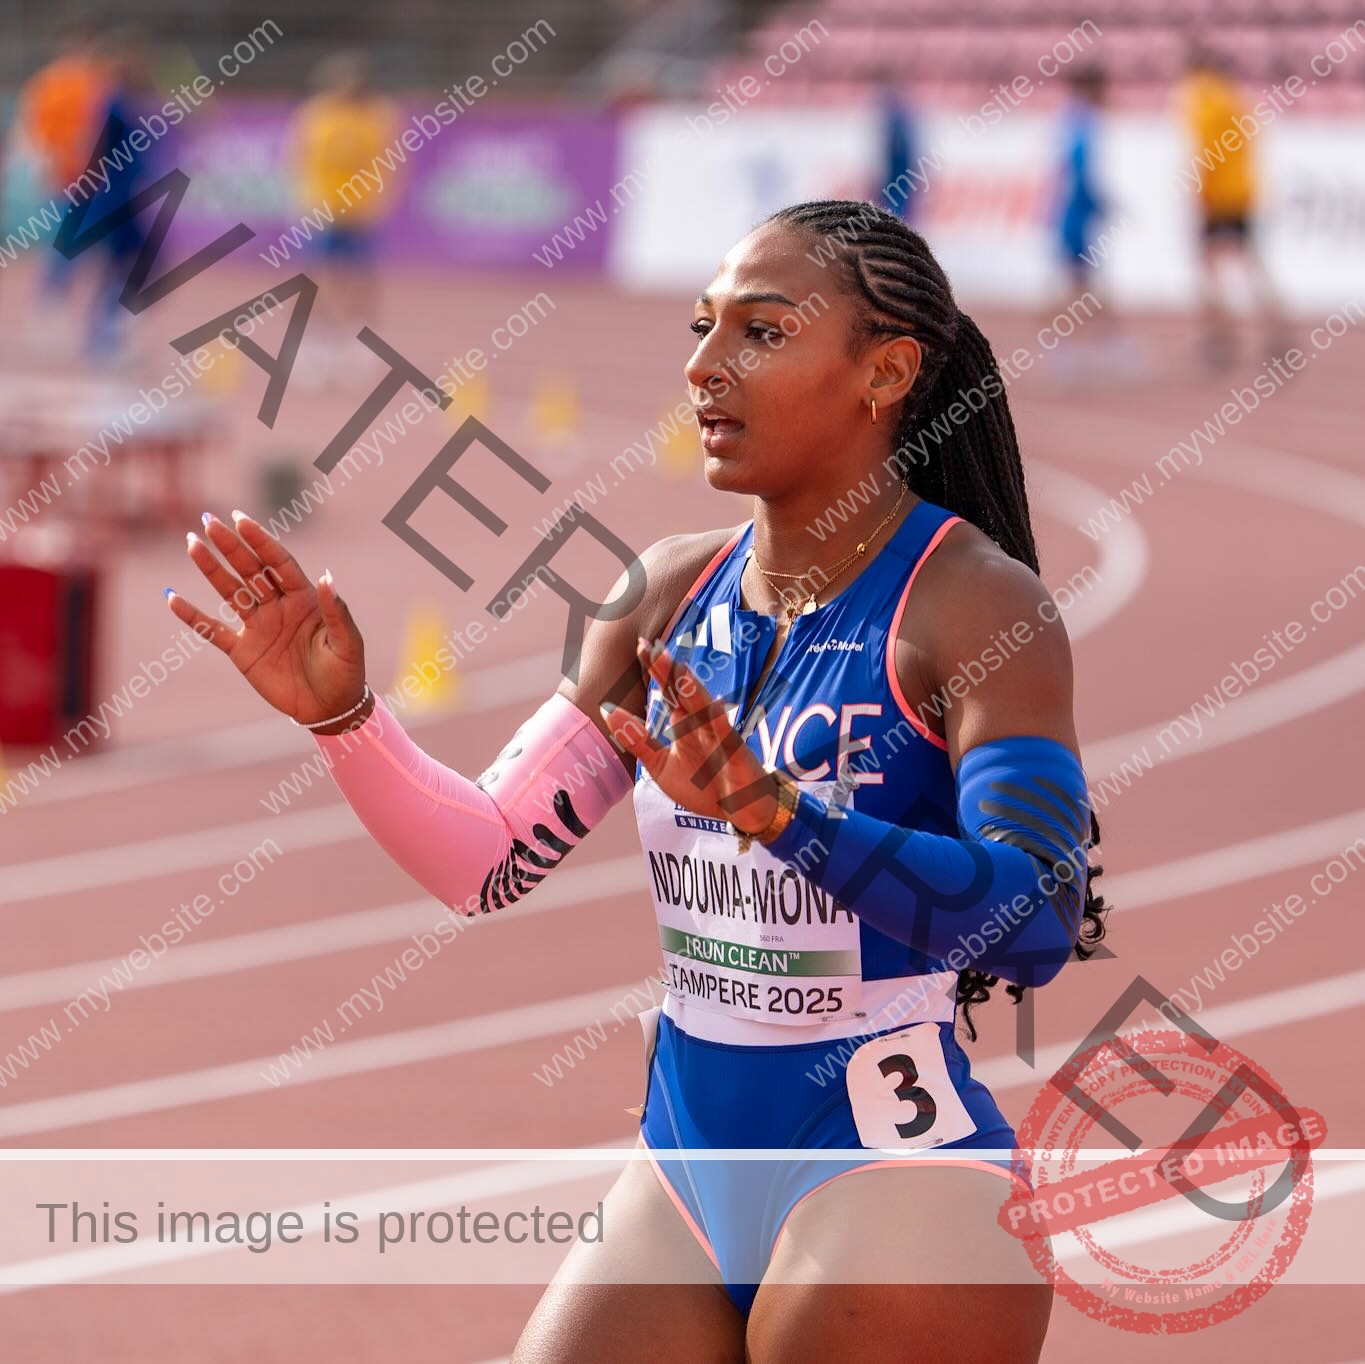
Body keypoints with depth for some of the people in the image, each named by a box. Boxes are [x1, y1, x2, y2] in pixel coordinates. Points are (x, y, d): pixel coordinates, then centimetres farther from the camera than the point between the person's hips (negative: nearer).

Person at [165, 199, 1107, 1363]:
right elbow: (488, 862, 9)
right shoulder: (671, 594, 8)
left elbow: (1036, 923, -27)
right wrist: (342, 716, -8)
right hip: (686, 1183, 6)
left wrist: (775, 811, -40)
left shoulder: (972, 602, -13)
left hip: (892, 1183, -6)